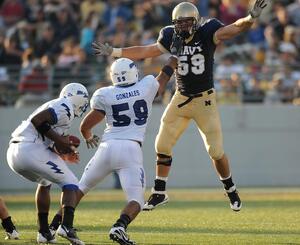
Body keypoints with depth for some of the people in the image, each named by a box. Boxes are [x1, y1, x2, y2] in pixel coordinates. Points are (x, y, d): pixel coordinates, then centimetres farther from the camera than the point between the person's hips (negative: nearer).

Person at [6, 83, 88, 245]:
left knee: (44, 182, 32)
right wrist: (59, 140, -8)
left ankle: (44, 232, 29)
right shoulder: (65, 108, -2)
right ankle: (66, 226, -17)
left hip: (13, 152, 9)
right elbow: (37, 120, -15)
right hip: (31, 150, -9)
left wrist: (61, 150, 21)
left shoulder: (52, 106, 27)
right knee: (71, 184, 3)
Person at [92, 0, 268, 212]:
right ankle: (159, 193, 17)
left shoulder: (207, 33, -13)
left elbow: (234, 29, -26)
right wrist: (114, 52, 9)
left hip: (205, 99, -4)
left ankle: (231, 190, 21)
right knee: (162, 145, 2)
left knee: (216, 150, -3)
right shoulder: (171, 38, -2)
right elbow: (145, 52, 9)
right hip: (181, 99, 4)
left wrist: (252, 17, -46)